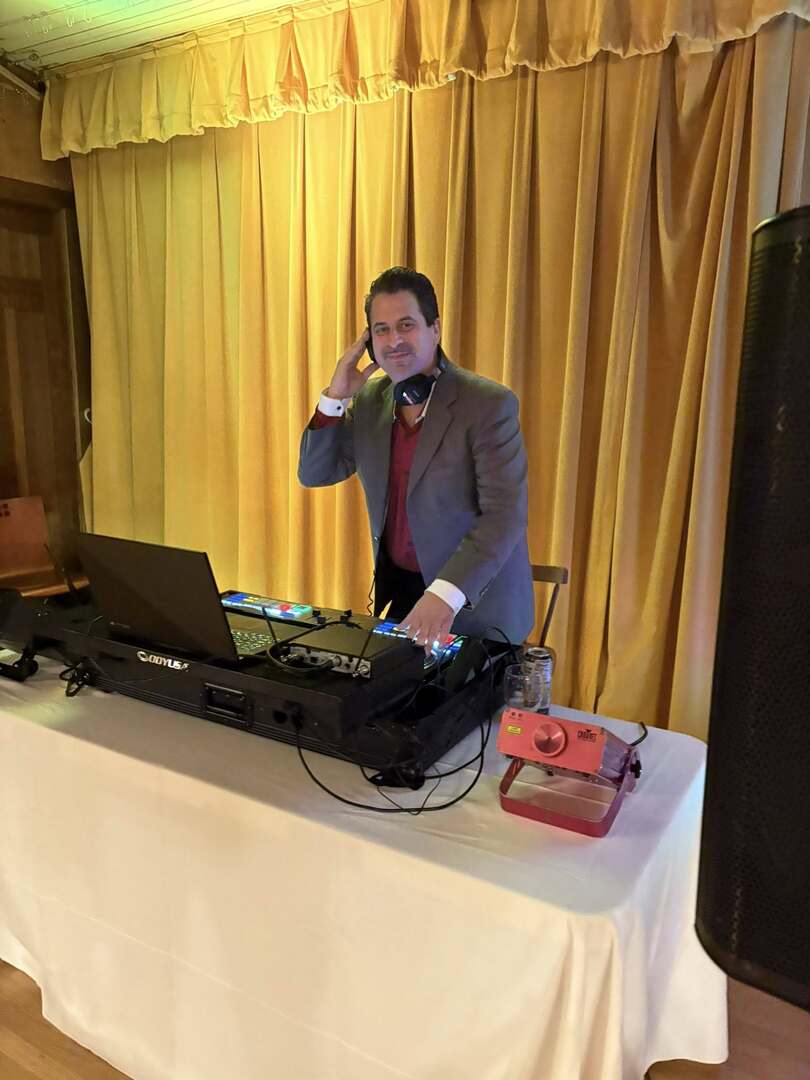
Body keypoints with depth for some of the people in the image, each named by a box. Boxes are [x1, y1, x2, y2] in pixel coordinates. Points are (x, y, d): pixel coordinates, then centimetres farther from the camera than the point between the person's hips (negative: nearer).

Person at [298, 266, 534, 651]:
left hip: (474, 602, -5)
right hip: (396, 588, 5)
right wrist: (335, 396, -10)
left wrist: (446, 594, -35)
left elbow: (505, 515, -23)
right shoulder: (369, 399, 1)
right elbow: (314, 474, 4)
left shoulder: (489, 404, -18)